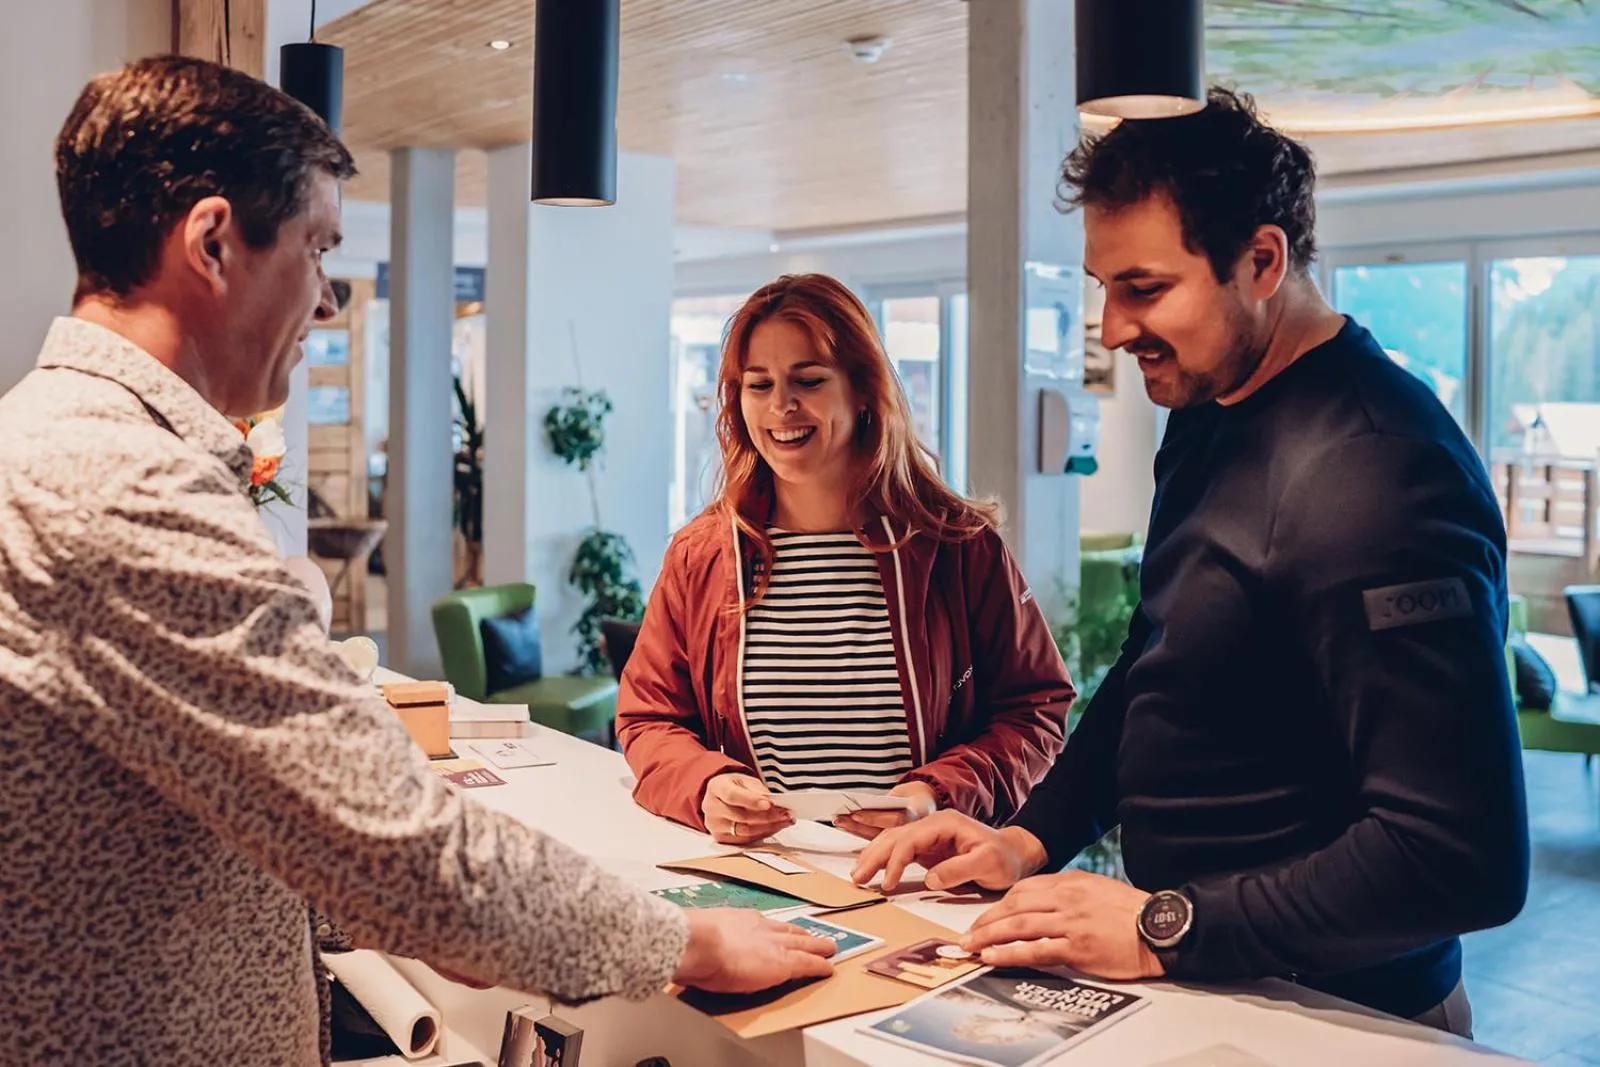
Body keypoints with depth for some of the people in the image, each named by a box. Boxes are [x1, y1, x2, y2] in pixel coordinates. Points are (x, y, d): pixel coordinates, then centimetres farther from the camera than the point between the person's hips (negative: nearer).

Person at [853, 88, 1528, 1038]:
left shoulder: (1376, 477, -26)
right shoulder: (1207, 416, 4)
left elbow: (1464, 859, -28)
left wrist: (1165, 932, -22)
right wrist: (1034, 838, 3)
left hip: (1326, 1012, -7)